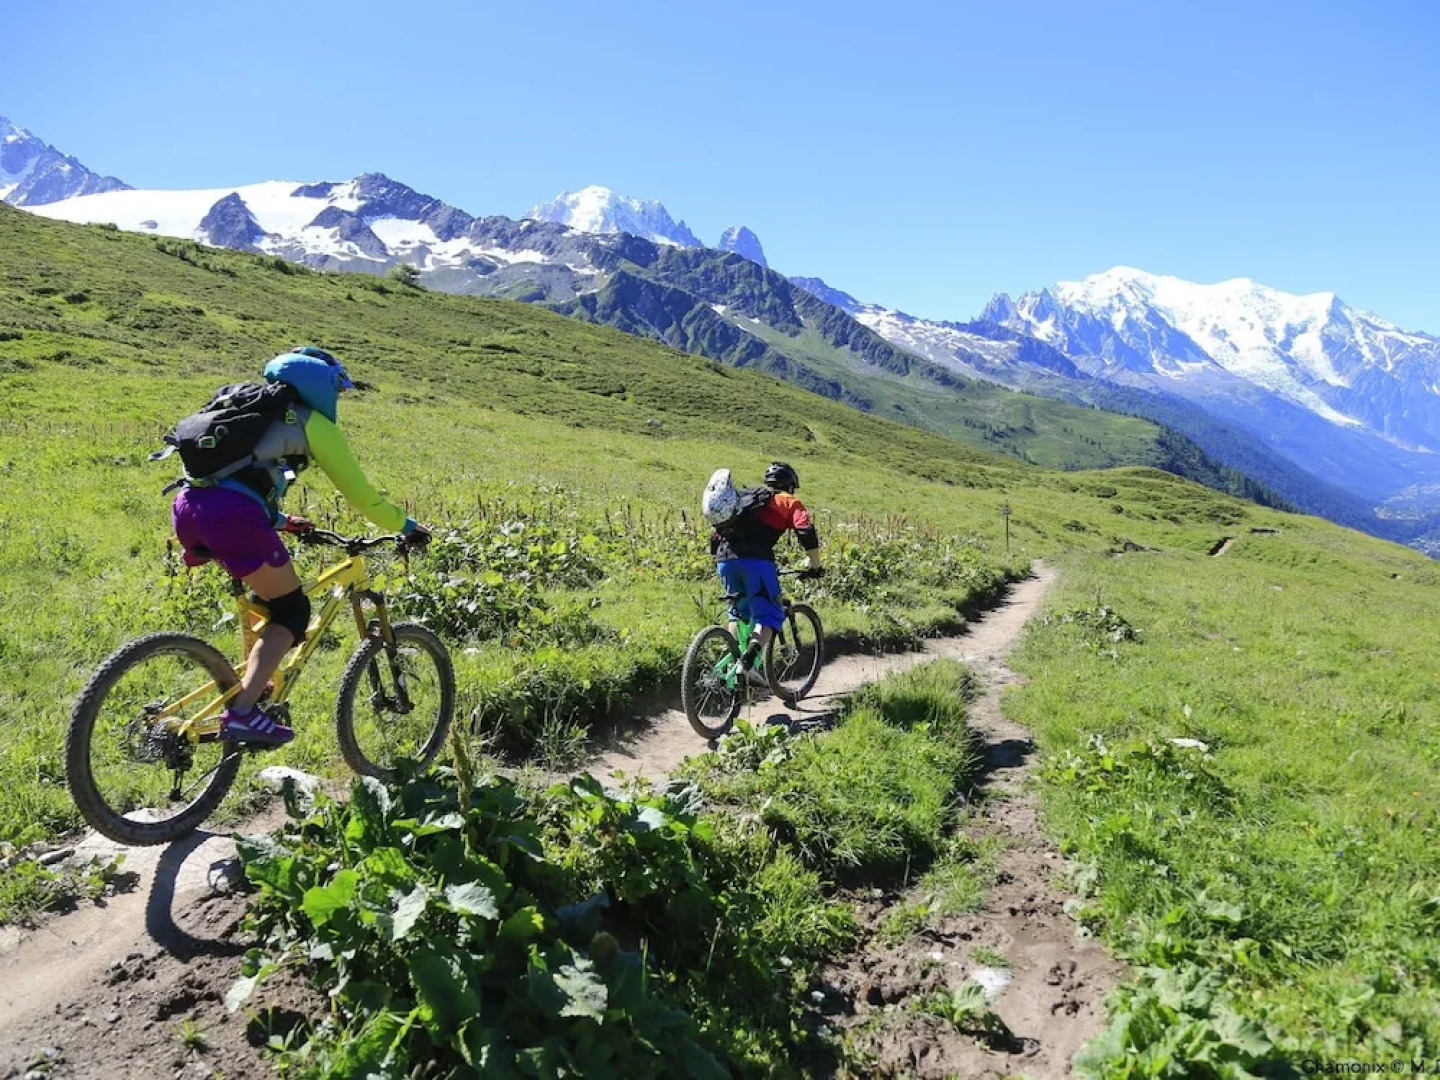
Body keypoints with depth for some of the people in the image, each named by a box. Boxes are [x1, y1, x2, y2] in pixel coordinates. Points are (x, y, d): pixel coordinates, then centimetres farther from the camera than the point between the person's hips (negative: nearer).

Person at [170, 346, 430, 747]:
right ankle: (242, 712, -6)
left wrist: (280, 520, 47)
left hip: (187, 507, 8)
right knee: (291, 610, 4)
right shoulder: (313, 424, 10)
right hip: (232, 516, -8)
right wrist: (406, 525, 25)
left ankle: (252, 681, 29)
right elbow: (361, 493, 12)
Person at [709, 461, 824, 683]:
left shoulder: (743, 496, 31)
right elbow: (807, 534, 1)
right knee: (769, 614, 0)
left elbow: (716, 537, 29)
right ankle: (749, 658, -22)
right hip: (755, 559, -5)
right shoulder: (789, 502, 16)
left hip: (725, 560, 6)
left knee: (738, 611, 23)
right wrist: (816, 567, 8)